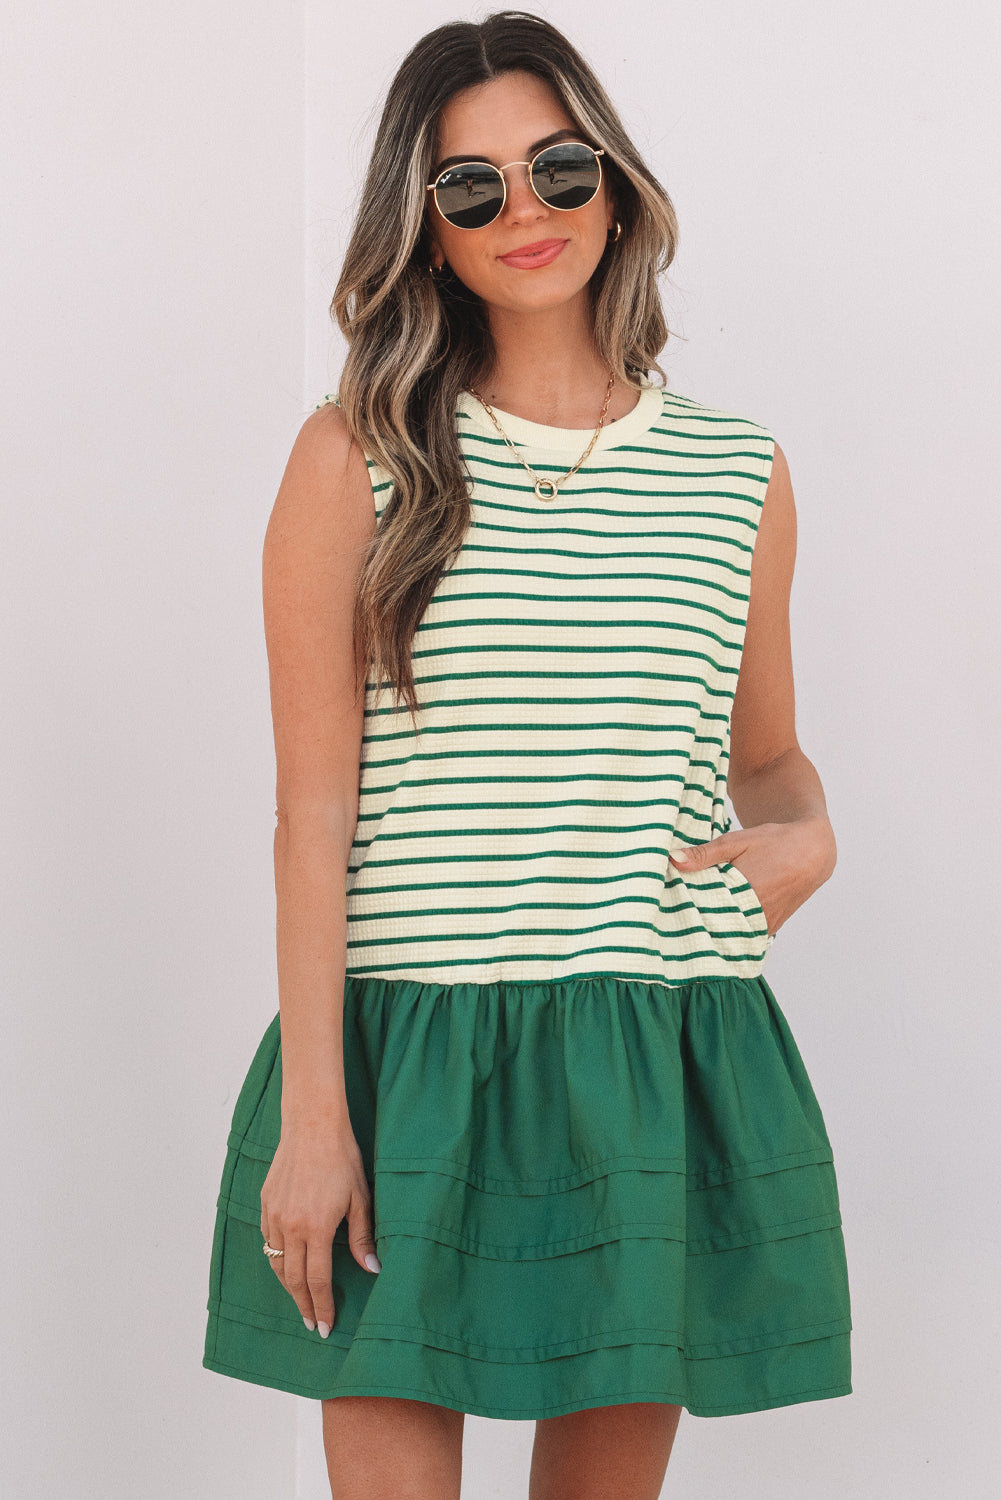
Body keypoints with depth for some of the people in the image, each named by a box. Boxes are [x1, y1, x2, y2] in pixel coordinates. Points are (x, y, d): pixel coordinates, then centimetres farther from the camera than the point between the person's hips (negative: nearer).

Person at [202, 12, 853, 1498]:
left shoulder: (742, 474, 9)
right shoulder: (358, 454, 1)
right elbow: (314, 807, -4)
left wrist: (805, 833, -2)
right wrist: (311, 1114, -9)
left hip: (662, 1052, 3)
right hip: (408, 1045, -2)